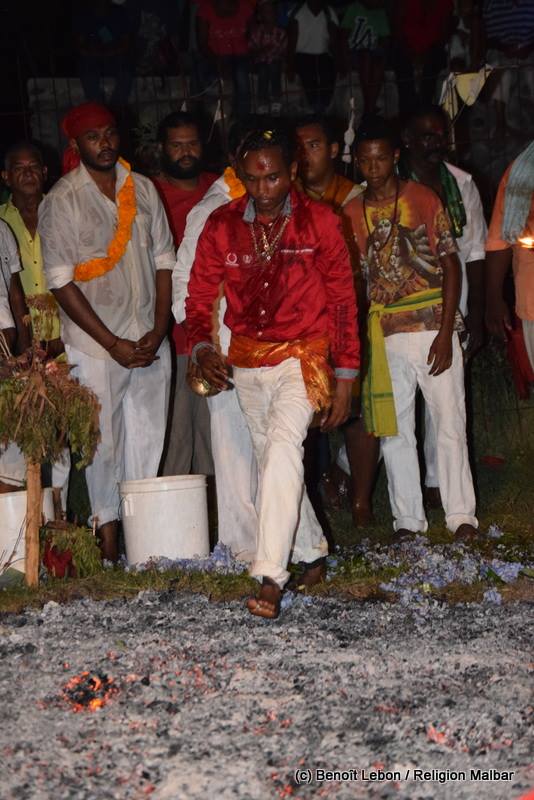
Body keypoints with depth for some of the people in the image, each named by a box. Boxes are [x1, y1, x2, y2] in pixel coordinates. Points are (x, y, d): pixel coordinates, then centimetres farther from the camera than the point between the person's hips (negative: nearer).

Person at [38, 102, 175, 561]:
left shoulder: (143, 189, 7)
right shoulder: (61, 202, -5)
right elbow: (61, 283, -9)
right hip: (96, 344, -4)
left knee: (148, 438, 6)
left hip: (150, 339, 4)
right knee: (104, 441, 0)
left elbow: (164, 260, 9)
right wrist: (113, 344, -12)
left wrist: (159, 330, -3)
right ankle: (108, 532, 12)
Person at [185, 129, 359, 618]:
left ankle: (270, 577, -26)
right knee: (273, 460, 14)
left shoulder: (319, 222, -5)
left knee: (283, 447, -24)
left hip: (302, 356, -4)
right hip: (246, 361, 4)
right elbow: (200, 296, 4)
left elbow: (342, 301, 0)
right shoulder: (221, 226, 0)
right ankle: (312, 551, 35)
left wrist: (346, 376, -1)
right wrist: (202, 348, -16)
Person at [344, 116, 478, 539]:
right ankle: (408, 520, 14)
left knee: (451, 424, -2)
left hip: (434, 328, -2)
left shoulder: (425, 199, 1)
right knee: (394, 429, 6)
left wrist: (446, 333, -9)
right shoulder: (352, 213, 8)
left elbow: (451, 265, -1)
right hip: (384, 334, 2)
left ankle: (462, 516, 6)